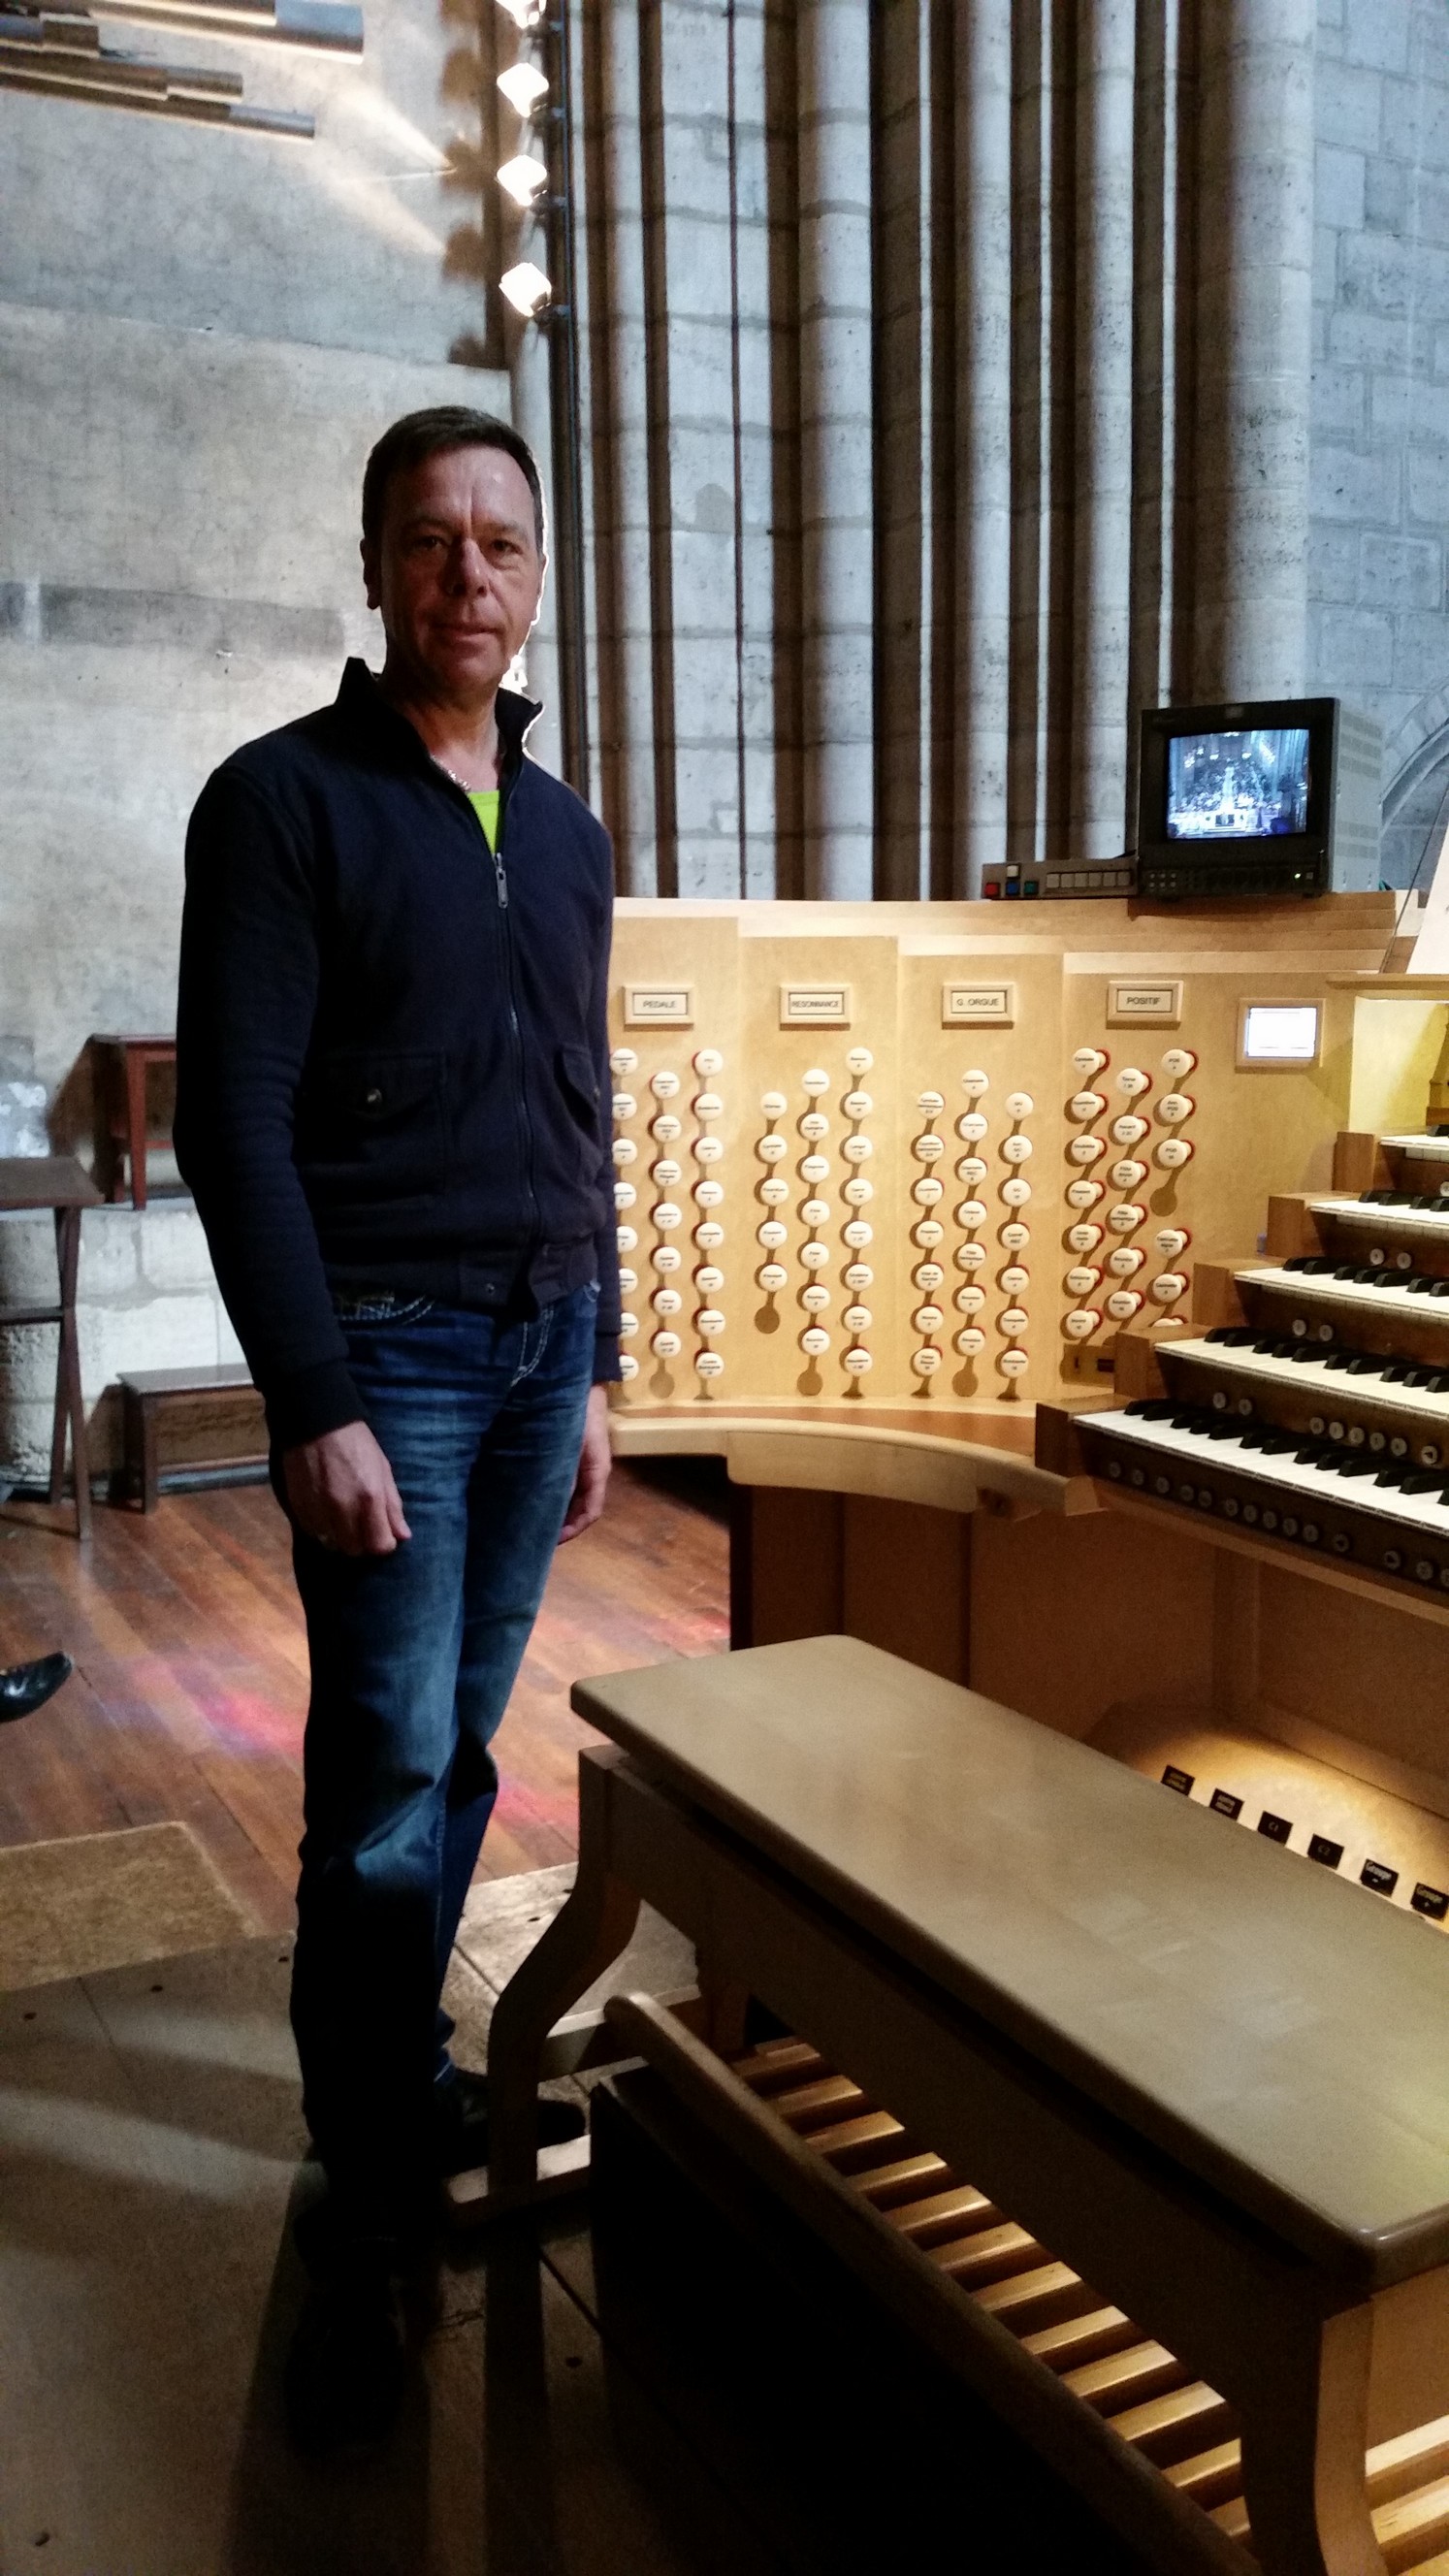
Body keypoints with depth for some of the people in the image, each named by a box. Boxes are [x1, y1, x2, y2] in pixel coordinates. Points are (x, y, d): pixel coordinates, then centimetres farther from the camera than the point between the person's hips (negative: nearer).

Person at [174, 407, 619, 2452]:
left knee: (457, 1754, 12)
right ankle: (370, 2218, 10)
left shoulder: (564, 833, 13)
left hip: (543, 1345, 6)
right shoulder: (285, 801, -6)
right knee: (389, 1783, -5)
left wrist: (598, 1369, 14)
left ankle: (405, 2072, 30)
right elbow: (234, 1125, -12)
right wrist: (319, 1407, -17)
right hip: (390, 1351, -6)